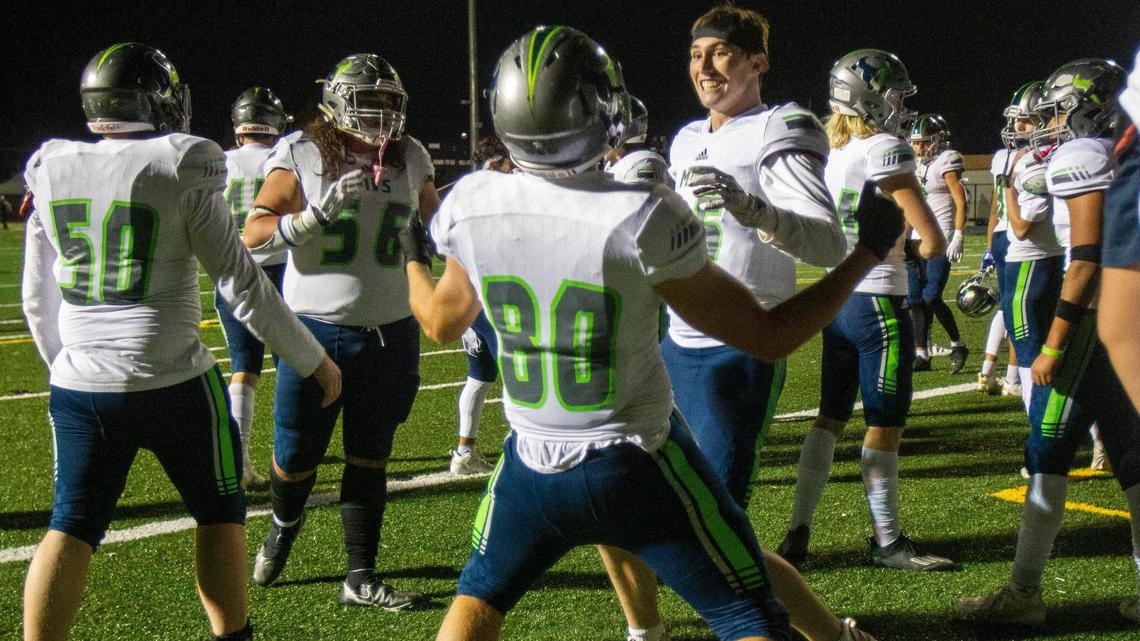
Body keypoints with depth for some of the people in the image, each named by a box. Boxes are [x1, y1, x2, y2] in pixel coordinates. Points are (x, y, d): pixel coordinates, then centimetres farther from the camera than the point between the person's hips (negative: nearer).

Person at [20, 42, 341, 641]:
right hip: (171, 384, -4)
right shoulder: (179, 171, -10)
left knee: (70, 527, 9)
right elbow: (243, 284, -8)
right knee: (219, 513, 15)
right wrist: (313, 361, 1)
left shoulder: (52, 174, 4)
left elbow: (37, 300, 11)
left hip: (80, 388, 4)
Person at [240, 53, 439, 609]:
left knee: (369, 458, 9)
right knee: (296, 458, 5)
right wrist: (319, 213, -24)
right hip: (318, 330, -3)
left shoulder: (409, 158, 6)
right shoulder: (302, 156, -8)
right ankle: (283, 529, 38)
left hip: (390, 330, 3)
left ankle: (361, 577, 17)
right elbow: (253, 235, -13)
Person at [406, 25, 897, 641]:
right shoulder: (642, 219, -22)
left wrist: (413, 259, 34)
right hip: (638, 466, -4)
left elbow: (441, 320, 12)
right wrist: (869, 251, -2)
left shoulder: (472, 206, -9)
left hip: (533, 465, 4)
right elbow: (768, 336, -13)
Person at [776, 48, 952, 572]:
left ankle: (798, 534, 12)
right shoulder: (885, 150, -13)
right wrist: (921, 248, 6)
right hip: (878, 300, -8)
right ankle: (887, 542, 11)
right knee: (885, 425, 2)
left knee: (831, 417, 13)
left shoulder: (833, 155, 10)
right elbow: (932, 241, -16)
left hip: (837, 298, 8)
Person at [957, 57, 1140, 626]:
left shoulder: (1080, 157, -10)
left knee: (1048, 450, -3)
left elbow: (1088, 256, -18)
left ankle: (1024, 593, 0)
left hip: (1094, 318, -9)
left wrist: (1054, 344, -18)